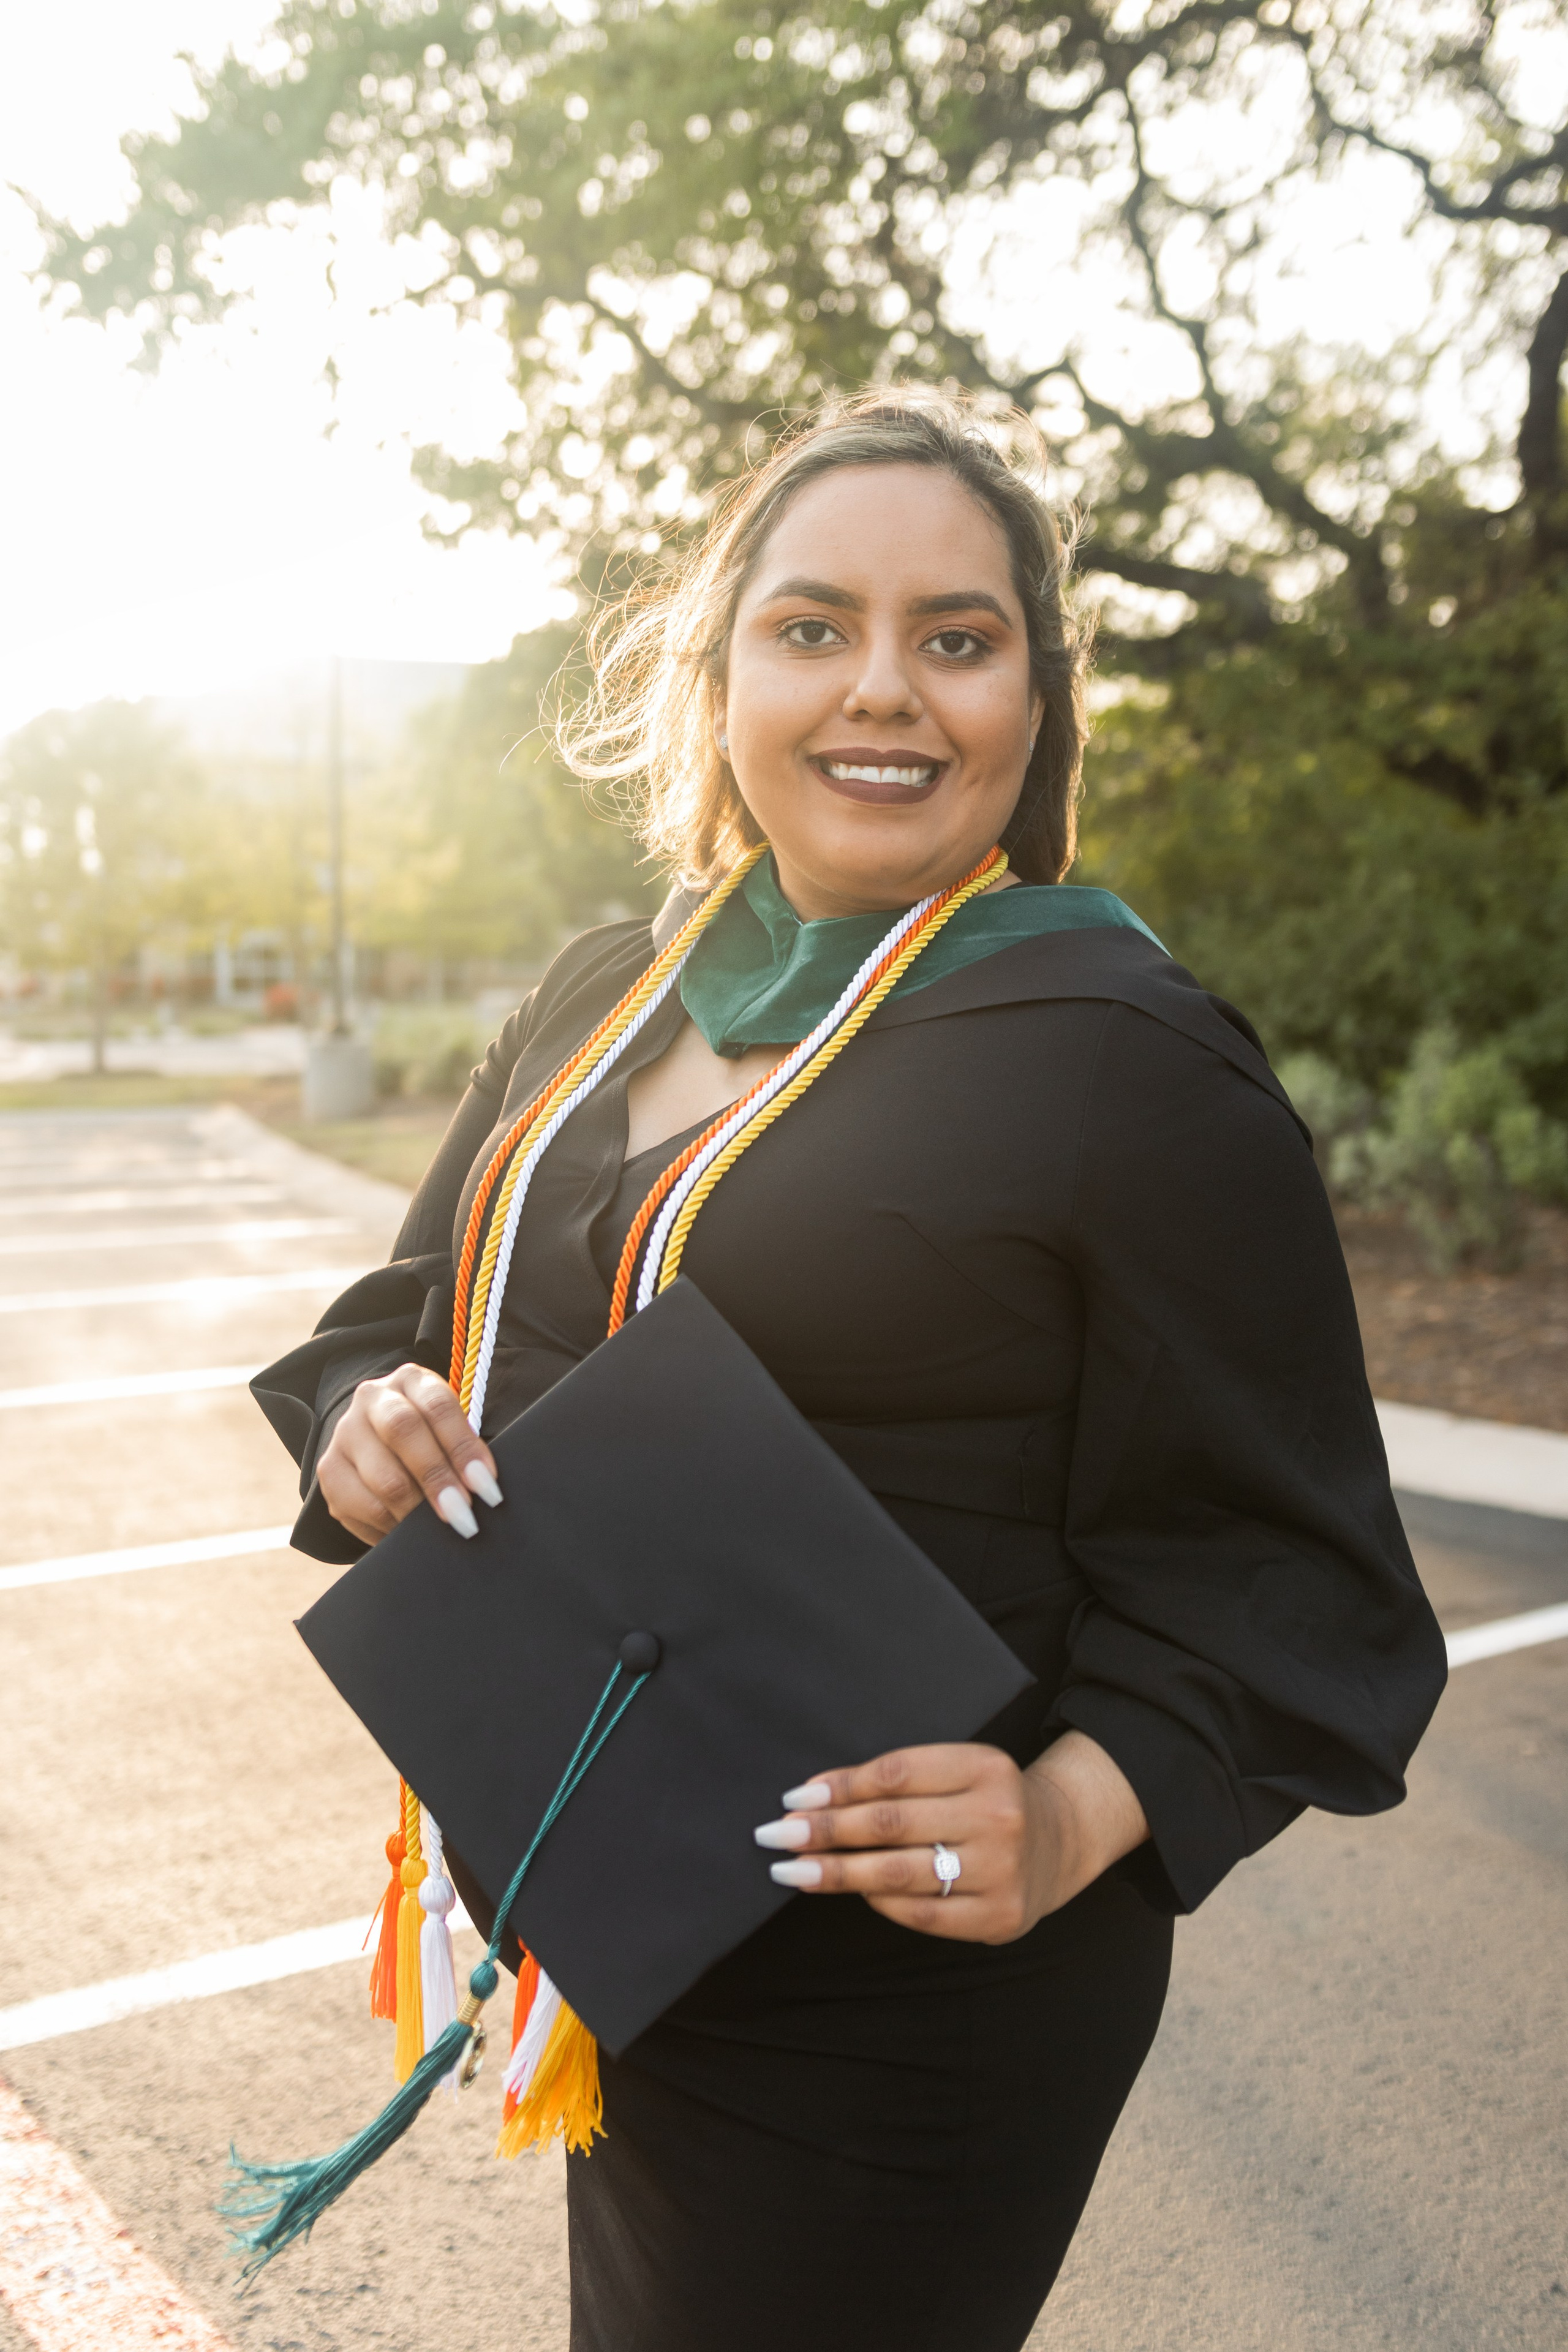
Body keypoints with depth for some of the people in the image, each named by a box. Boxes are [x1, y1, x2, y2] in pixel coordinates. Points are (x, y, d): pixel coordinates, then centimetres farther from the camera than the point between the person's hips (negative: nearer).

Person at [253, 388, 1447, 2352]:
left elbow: (1266, 1565, -14)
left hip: (897, 2009, -6)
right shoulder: (604, 998, 3)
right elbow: (408, 1307, 11)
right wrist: (364, 1428, -11)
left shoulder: (1132, 1060, -15)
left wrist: (1072, 1820, -29)